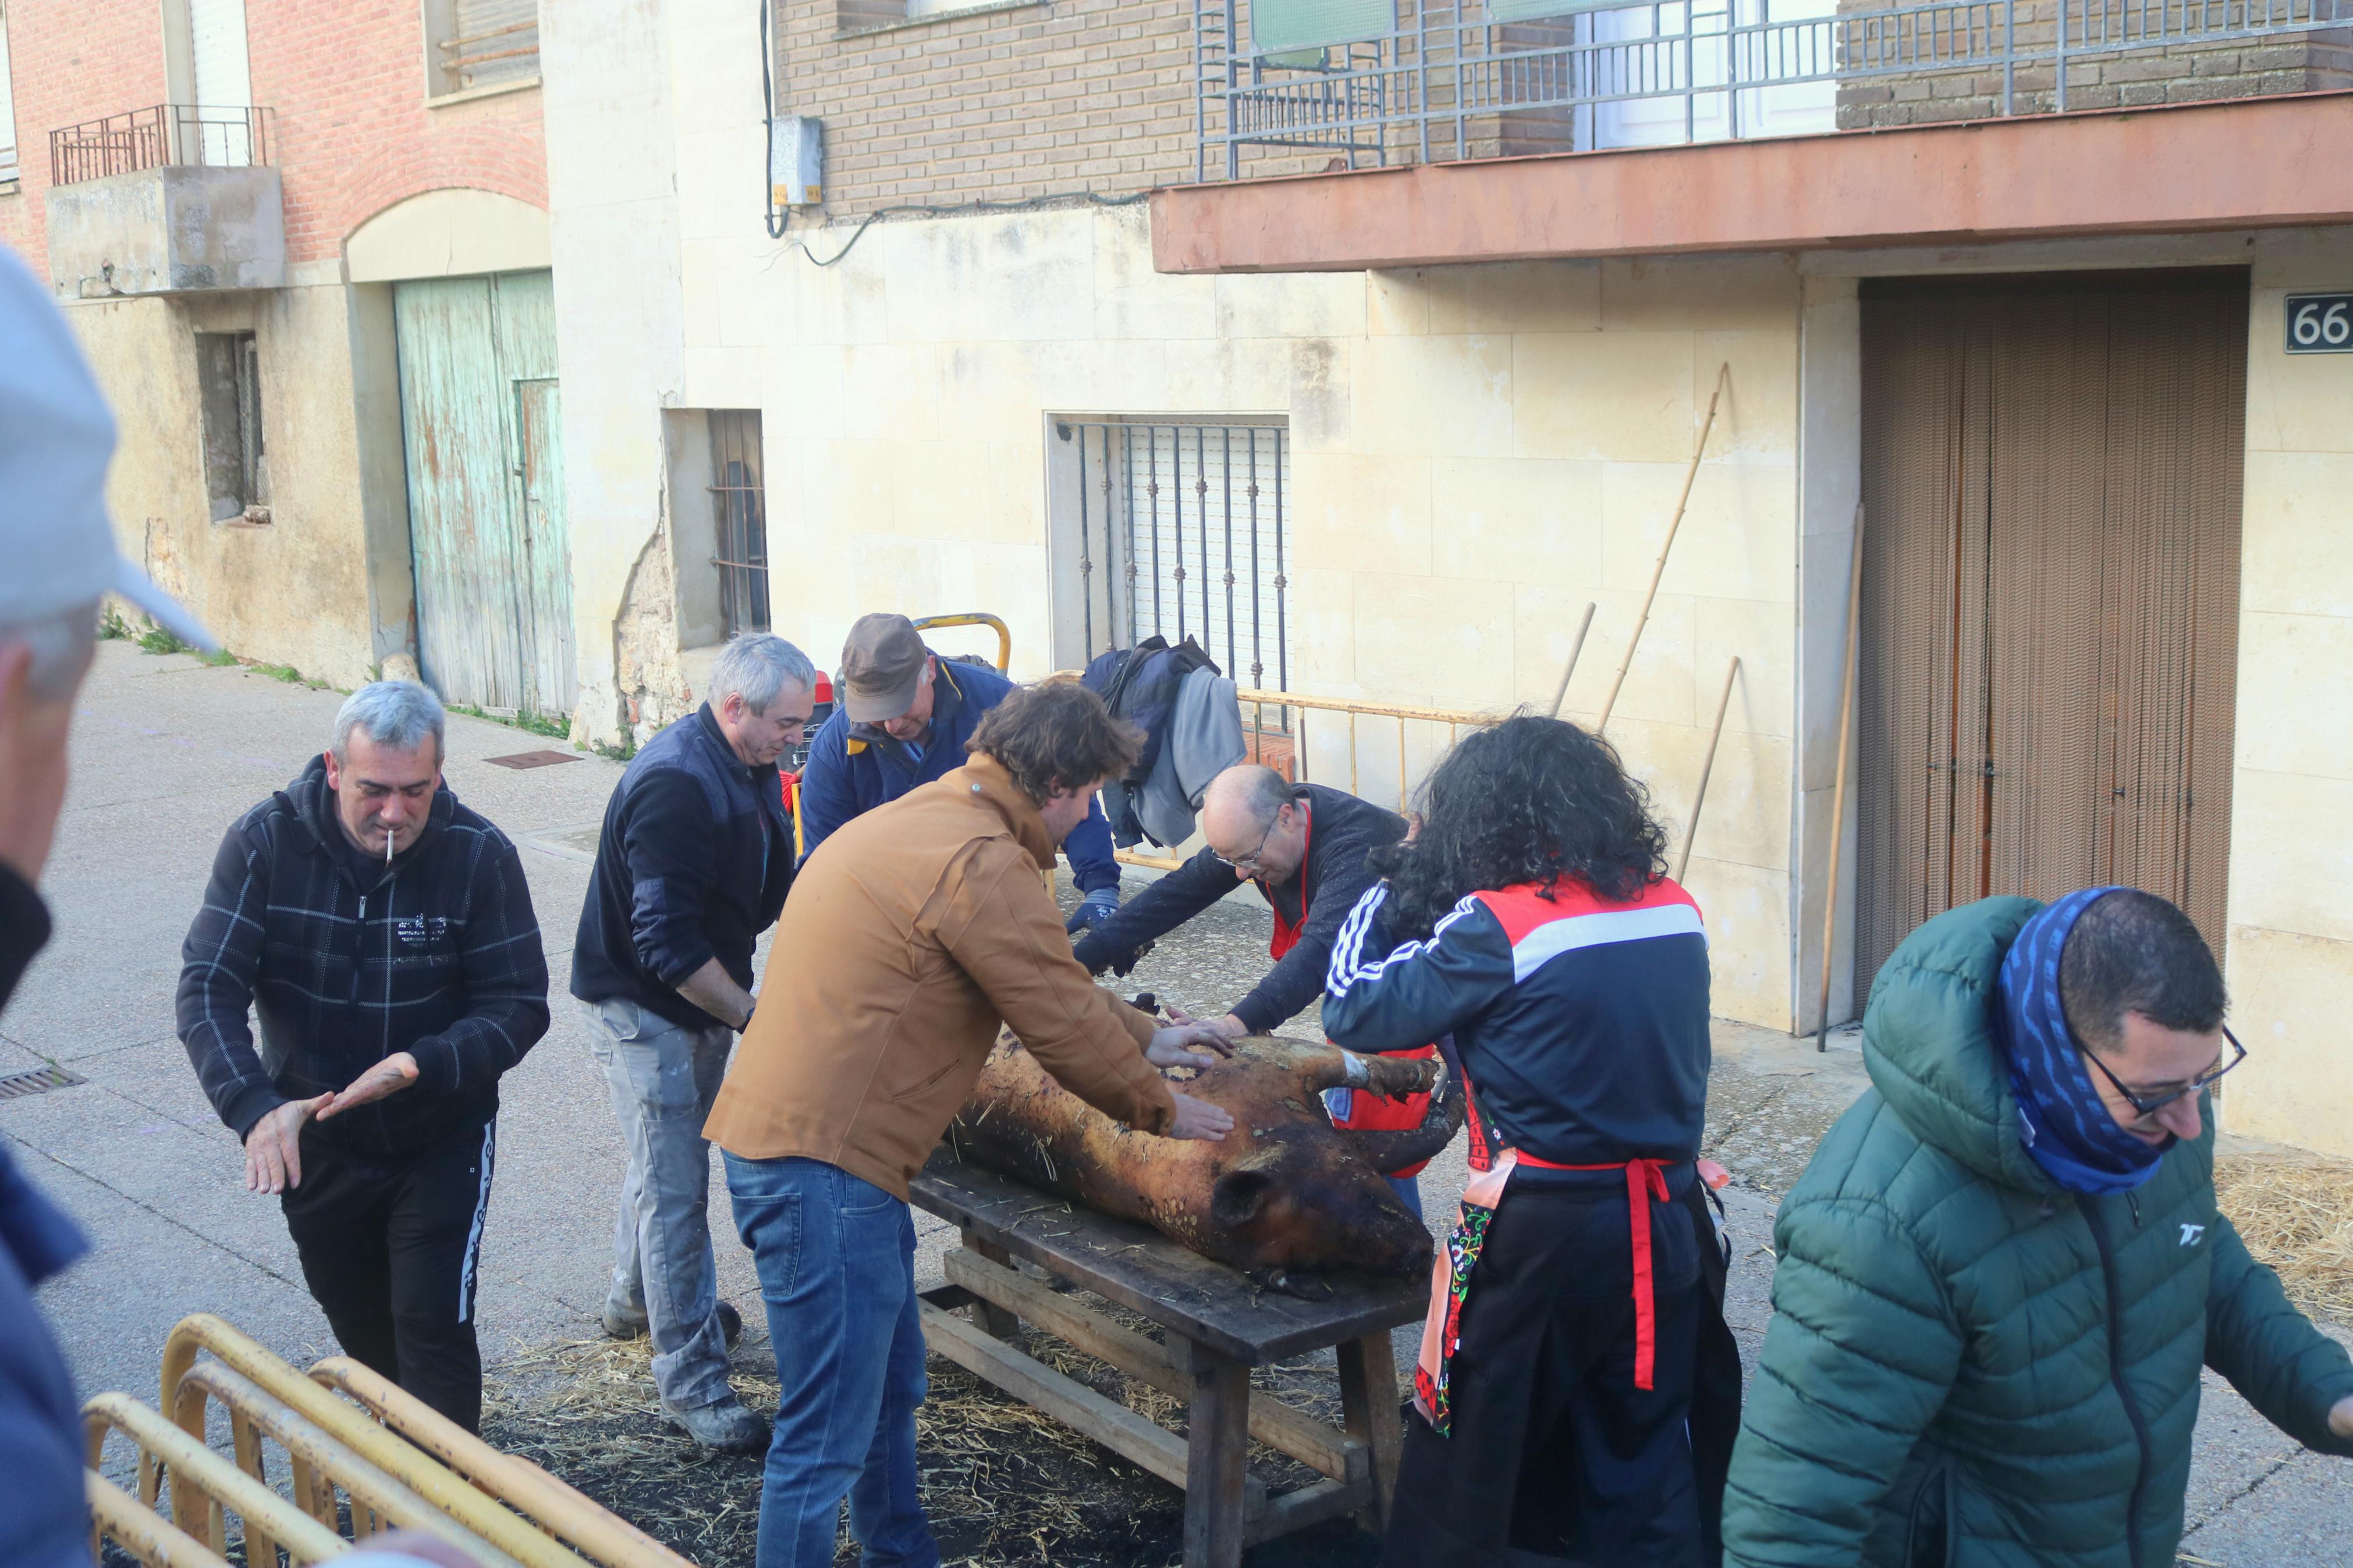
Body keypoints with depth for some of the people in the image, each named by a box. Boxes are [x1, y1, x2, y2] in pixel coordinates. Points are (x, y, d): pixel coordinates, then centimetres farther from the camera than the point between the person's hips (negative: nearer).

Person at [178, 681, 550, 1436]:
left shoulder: (480, 855, -19)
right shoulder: (266, 842, -17)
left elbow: (518, 1006, -17)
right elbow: (208, 989, -20)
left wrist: (418, 1066, -34)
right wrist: (257, 1106, -36)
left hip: (442, 1142, -2)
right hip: (314, 1144, 3)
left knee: (434, 1330, -7)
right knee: (361, 1331, 20)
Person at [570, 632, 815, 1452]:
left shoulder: (750, 767, 2)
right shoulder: (673, 784, -29)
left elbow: (766, 892, 11)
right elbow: (668, 945, -30)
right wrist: (751, 1014, -23)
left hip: (704, 1000, 9)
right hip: (642, 1011, -9)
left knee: (669, 1160, 25)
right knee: (675, 1189, -5)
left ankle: (635, 1300, 47)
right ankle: (691, 1380, 3)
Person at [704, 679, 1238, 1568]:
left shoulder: (924, 821, 17)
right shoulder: (981, 862, -17)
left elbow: (1048, 980, 28)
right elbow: (1063, 1023, -10)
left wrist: (1144, 1038, 32)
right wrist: (1162, 1110, 6)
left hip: (783, 1138, 11)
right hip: (823, 1168, -11)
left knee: (892, 1394, 24)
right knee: (828, 1440, -2)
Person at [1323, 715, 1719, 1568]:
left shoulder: (1496, 927, -16)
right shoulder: (1677, 910, 2)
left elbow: (1354, 1013, -10)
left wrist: (1390, 897, 3)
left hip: (1540, 1232, -5)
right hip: (1664, 1231, 5)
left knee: (1467, 1450, 12)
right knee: (1644, 1457, 17)